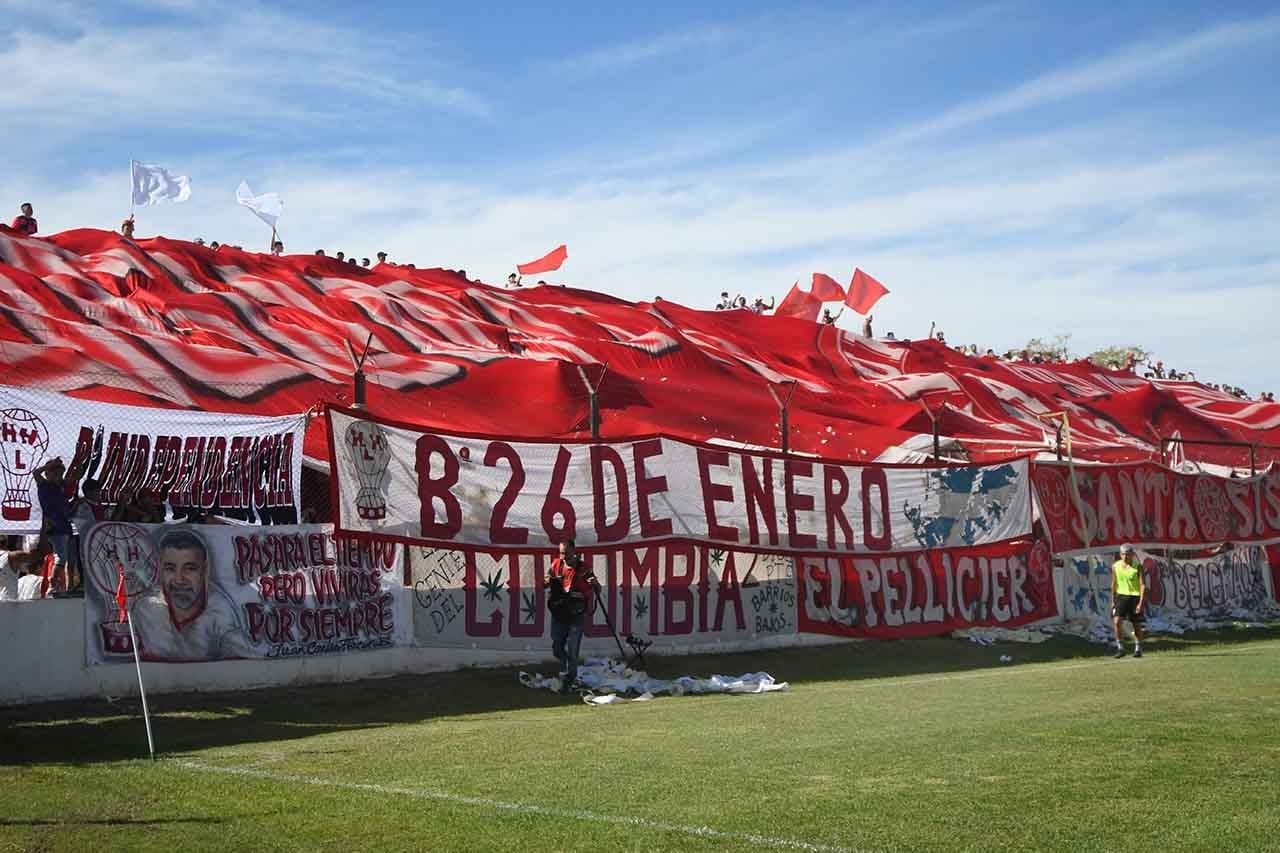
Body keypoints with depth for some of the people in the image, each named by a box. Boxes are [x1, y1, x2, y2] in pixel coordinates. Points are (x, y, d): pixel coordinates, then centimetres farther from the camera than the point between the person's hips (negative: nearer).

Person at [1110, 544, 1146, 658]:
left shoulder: (1138, 566, -7)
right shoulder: (1115, 566, 3)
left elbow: (1142, 585, -9)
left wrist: (1141, 602, -16)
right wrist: (1113, 601, 13)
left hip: (1135, 596, -2)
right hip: (1121, 595, 2)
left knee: (1136, 625, 6)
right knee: (1116, 621, -15)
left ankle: (1138, 649, 23)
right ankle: (1120, 649, -6)